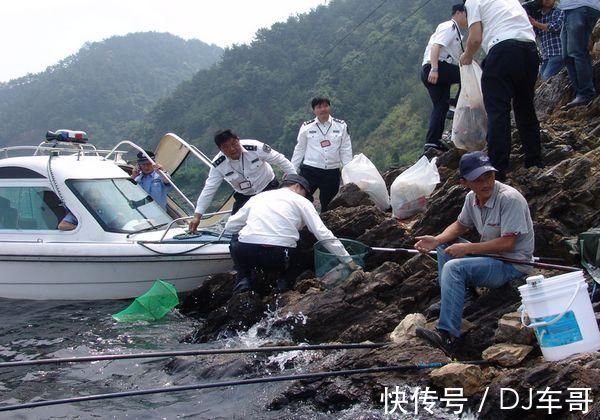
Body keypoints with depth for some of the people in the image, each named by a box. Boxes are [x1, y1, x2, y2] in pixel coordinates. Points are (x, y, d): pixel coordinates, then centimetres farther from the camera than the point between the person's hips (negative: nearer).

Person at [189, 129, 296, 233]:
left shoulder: (254, 147, -24)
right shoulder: (218, 165, -17)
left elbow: (280, 160, -15)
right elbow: (208, 190, -14)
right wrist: (197, 216, -20)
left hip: (269, 188, -2)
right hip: (245, 196, 3)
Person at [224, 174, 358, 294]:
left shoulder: (258, 197, 21)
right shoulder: (300, 201, 14)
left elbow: (230, 226, 21)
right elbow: (323, 234, 6)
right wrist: (348, 260, 10)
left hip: (246, 253, 1)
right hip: (279, 257, -1)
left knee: (236, 244, 36)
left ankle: (243, 280, 13)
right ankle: (282, 279, 12)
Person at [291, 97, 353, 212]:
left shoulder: (341, 126, 5)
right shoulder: (307, 127, 3)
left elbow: (345, 151, 6)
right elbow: (299, 150, 10)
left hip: (332, 172, 1)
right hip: (309, 171, -1)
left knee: (327, 204, 11)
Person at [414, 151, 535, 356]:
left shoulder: (510, 198, -22)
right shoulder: (472, 198, 2)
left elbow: (507, 243, -26)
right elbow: (461, 225, 17)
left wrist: (467, 248, -22)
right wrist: (436, 240, -3)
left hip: (513, 265, -9)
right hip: (490, 255, 9)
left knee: (454, 268, -27)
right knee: (444, 247, 12)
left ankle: (447, 335, -31)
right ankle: (446, 299, 11)